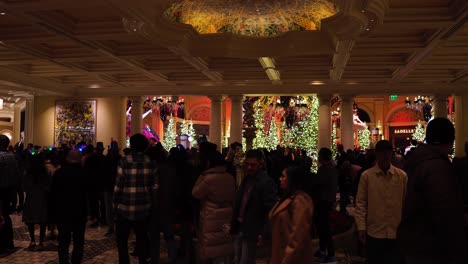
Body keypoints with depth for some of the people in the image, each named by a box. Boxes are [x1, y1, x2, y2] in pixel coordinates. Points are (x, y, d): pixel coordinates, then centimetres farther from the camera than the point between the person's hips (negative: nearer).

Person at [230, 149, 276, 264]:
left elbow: (269, 210, -19)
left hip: (251, 231, -8)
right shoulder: (246, 179, 9)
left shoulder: (267, 182, -16)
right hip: (239, 228, 8)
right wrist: (233, 224, 10)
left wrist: (264, 233, -20)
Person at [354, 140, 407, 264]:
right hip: (374, 233, -1)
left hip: (397, 232, 1)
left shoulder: (402, 175, 1)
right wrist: (361, 227, -6)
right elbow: (360, 203, -2)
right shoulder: (366, 175, -3)